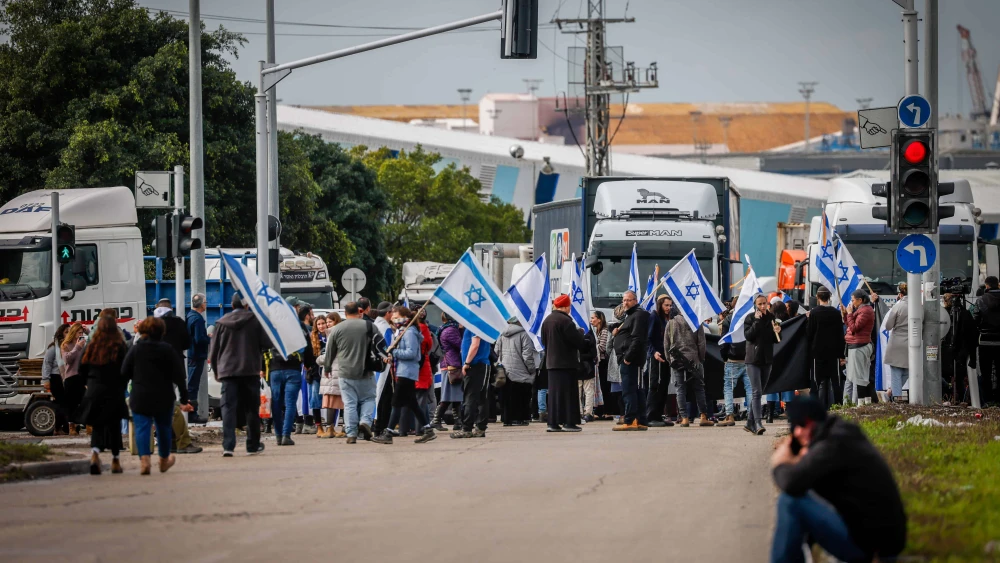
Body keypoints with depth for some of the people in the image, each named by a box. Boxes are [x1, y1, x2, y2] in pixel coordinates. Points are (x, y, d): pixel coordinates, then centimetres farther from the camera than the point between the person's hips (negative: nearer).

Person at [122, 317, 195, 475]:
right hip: (163, 397, 1)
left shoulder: (135, 349, -1)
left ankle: (144, 458, -27)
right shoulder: (168, 350, -2)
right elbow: (179, 377, -3)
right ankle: (164, 460, 34)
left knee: (142, 428, -5)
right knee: (164, 427, 18)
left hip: (140, 398, -1)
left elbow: (124, 374, 0)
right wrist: (184, 400, 0)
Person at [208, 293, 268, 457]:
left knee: (228, 407, -4)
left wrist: (217, 371, 19)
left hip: (227, 370, 1)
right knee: (252, 408, 11)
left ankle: (228, 446, -17)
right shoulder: (256, 320, 0)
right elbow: (266, 343, -4)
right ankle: (253, 445, 17)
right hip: (250, 370, -1)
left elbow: (213, 350, 8)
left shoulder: (221, 323, 6)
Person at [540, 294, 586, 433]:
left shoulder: (547, 321, 11)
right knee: (568, 392, -4)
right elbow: (577, 340, -15)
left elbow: (544, 341, 19)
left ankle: (553, 422, 7)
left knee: (554, 392, 9)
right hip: (567, 362, -8)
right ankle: (569, 422, -7)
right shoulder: (565, 321, -16)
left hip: (551, 362, 8)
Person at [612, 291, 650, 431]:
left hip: (630, 360, -11)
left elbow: (637, 339, -20)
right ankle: (638, 420, 13)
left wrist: (628, 357, -23)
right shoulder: (630, 316, 24)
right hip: (626, 359, 11)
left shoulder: (638, 315, -10)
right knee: (634, 390, 11)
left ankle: (630, 421, -16)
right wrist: (616, 331, 14)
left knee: (628, 390, -13)